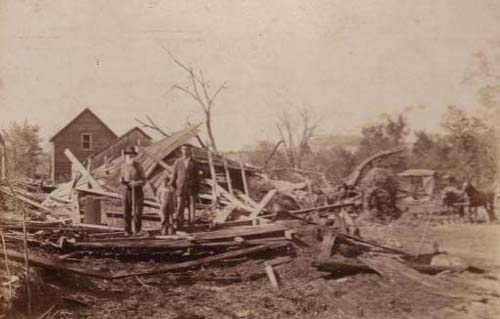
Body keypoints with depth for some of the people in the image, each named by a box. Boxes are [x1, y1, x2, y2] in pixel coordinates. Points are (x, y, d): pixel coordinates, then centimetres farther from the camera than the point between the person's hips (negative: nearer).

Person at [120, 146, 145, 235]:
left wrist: (136, 183, -20)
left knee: (137, 212, -5)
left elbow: (144, 180, -1)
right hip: (126, 191, 3)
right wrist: (121, 180, -7)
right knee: (127, 212, 3)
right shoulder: (123, 166, 7)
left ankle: (137, 230, 4)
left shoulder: (138, 167, -3)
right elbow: (122, 176, 17)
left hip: (137, 191, -3)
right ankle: (128, 230, 11)